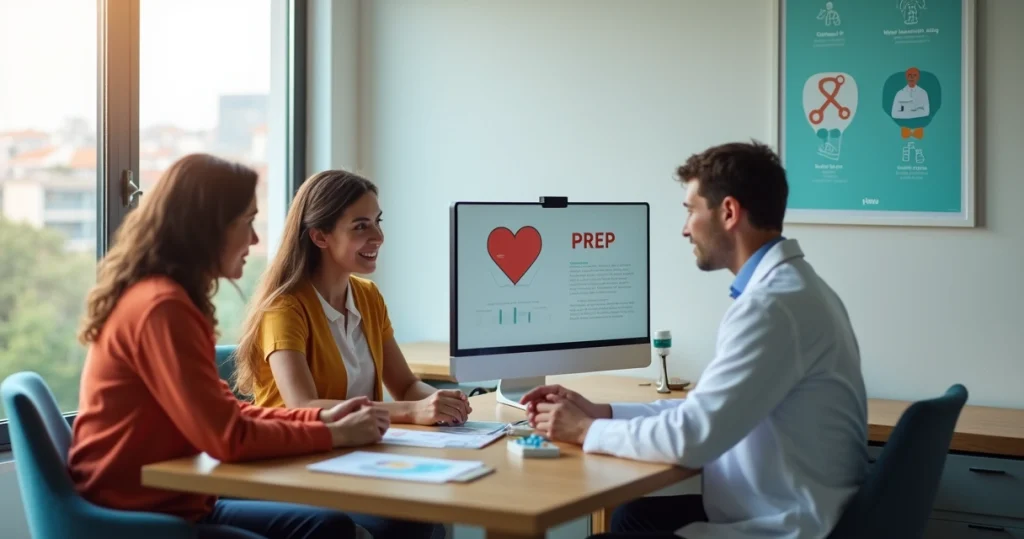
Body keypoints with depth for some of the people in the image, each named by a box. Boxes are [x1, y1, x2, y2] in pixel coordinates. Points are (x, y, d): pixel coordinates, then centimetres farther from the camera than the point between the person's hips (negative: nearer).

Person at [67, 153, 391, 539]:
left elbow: (225, 411, 13)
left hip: (169, 502, 10)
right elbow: (228, 438, -24)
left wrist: (319, 418, 2)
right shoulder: (162, 306, -21)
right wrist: (333, 435, -12)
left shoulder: (172, 298, 11)